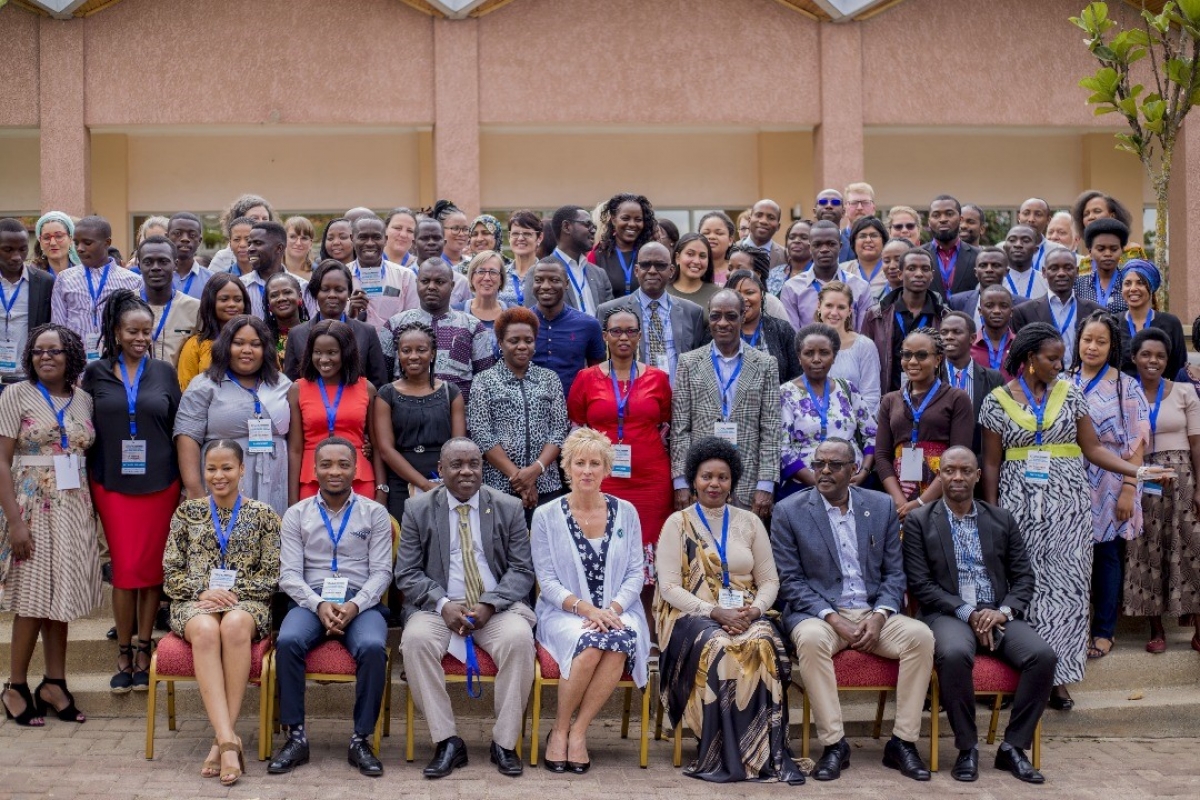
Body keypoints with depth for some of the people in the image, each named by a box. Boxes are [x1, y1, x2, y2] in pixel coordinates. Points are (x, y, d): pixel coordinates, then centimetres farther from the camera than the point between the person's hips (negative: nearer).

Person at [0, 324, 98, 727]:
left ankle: (54, 685, 15)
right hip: (33, 508, -4)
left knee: (61, 598, 6)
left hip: (74, 509, 4)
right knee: (34, 600, -2)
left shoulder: (84, 400, 8)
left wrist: (91, 509, 5)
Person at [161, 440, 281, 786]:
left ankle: (221, 740, -35)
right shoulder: (187, 512, 13)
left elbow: (271, 576, 4)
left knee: (235, 624, -38)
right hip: (195, 602, 1)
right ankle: (229, 740, -43)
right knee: (205, 629, -37)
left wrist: (234, 592, -10)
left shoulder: (262, 514, 9)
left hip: (247, 601, -1)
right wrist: (203, 591, -9)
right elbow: (171, 574, 9)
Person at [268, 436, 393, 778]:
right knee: (287, 642, -31)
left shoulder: (375, 513, 9)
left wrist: (355, 605, -16)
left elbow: (381, 571, 2)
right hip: (311, 600, 1)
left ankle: (361, 740, -20)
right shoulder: (296, 515, 11)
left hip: (360, 602, -1)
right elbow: (289, 574, 3)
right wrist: (319, 604, -16)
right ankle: (296, 737, -19)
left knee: (373, 647, -32)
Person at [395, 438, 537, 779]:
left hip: (496, 607, 0)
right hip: (439, 607, 0)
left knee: (520, 639, -31)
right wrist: (443, 604, -17)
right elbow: (407, 573, 1)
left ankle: (504, 742, -17)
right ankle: (447, 741, -20)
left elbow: (522, 570, 2)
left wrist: (489, 604, -16)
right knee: (415, 640, -31)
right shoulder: (418, 509, 5)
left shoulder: (509, 508, 5)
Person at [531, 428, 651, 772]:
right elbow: (546, 579, -2)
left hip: (617, 611, 2)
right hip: (564, 613, -2)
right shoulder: (546, 515, 3)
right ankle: (559, 729, -13)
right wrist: (583, 608, -18)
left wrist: (613, 608, -13)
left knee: (622, 640, -33)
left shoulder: (626, 513, 9)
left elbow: (635, 572, 5)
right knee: (590, 643, -35)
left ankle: (578, 731, -20)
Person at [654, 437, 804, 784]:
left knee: (762, 646, -32)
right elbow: (669, 587, -3)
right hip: (693, 617, -2)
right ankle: (725, 754, -27)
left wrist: (754, 609, -11)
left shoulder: (749, 522, 14)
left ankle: (766, 752, -28)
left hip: (746, 617, 2)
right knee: (719, 648, -35)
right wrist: (715, 612, -17)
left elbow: (769, 581, 11)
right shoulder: (678, 524, 5)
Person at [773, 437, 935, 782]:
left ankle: (903, 742, -14)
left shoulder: (882, 506, 8)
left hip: (874, 613, 3)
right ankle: (833, 744, -25)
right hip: (819, 613, -3)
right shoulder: (789, 511, -1)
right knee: (811, 639, -36)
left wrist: (880, 615, -11)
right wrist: (832, 618, -17)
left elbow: (894, 572, 8)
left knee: (920, 635, -25)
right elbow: (790, 580, -5)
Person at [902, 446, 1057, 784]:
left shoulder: (1003, 520, 14)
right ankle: (967, 747, -16)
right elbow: (920, 585, -3)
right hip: (948, 615, -3)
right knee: (954, 654, -37)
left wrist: (1004, 611, -9)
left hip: (999, 615, 3)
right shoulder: (919, 522, 4)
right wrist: (968, 613, -14)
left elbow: (1024, 577, 11)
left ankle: (1013, 747, -10)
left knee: (1042, 655, -25)